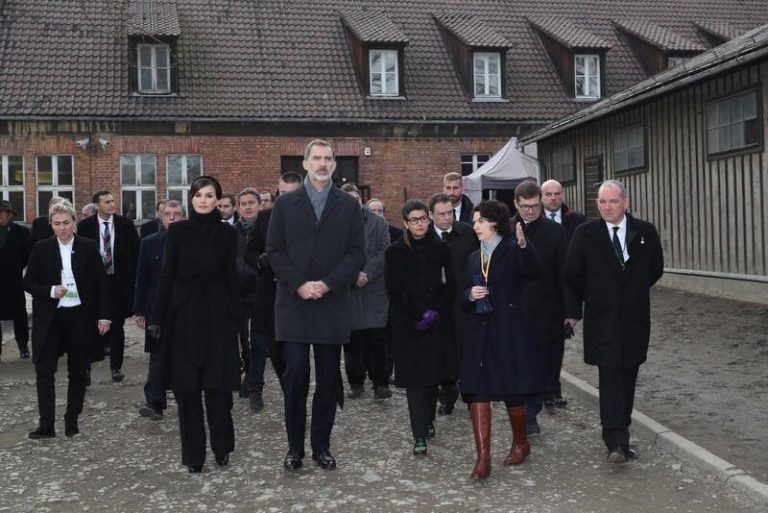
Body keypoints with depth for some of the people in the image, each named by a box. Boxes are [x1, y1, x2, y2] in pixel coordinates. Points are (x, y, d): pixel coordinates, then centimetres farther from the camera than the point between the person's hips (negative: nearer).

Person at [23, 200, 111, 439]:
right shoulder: (41, 249, 1)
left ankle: (72, 420, 22)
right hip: (50, 318, 0)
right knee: (44, 370, -4)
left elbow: (101, 284, 2)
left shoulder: (89, 247, -1)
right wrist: (50, 291, -14)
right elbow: (28, 283, 4)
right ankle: (46, 425, 1)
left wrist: (103, 315, -3)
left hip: (81, 317, 0)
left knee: (78, 371, 8)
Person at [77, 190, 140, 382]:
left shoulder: (126, 224, 0)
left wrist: (135, 278, -1)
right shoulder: (85, 226, -1)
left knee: (117, 326, 8)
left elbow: (136, 252, 3)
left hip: (120, 282, 1)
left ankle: (116, 366, 19)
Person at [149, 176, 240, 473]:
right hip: (183, 314, 0)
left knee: (218, 386, 1)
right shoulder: (178, 231, 3)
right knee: (186, 387, 4)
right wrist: (157, 317, -2)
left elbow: (231, 278, 4)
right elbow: (167, 275, 2)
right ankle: (193, 453, 15)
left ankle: (221, 448, 18)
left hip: (217, 315, 0)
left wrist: (235, 317, -1)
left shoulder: (227, 233, 4)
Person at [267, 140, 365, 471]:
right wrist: (299, 284, -11)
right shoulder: (285, 204, 8)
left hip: (332, 304, 1)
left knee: (328, 379, 6)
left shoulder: (349, 206, 8)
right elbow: (275, 251, 2)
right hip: (294, 304, -1)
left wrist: (328, 284, -11)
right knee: (295, 375, -2)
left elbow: (357, 253, 2)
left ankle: (321, 446, 18)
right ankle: (295, 447, 10)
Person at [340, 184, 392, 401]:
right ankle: (355, 382, 16)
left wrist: (367, 273, -13)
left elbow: (385, 253, -1)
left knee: (377, 339, 0)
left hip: (374, 291, 0)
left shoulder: (377, 223, 7)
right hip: (347, 291, 0)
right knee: (351, 341, 5)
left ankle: (381, 382, 8)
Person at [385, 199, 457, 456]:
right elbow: (394, 291, -1)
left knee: (433, 373, 6)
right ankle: (420, 435, -6)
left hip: (437, 322, 2)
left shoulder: (441, 249, 5)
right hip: (408, 324, -2)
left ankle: (428, 420, 24)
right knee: (415, 377, -6)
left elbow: (450, 285, 5)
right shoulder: (395, 252, 0)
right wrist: (416, 318, -8)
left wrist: (436, 313, -7)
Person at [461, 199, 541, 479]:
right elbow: (464, 294, 18)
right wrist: (470, 294, -5)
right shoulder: (474, 258, 16)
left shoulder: (513, 249, -3)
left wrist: (523, 245, -40)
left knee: (513, 392, 4)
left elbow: (531, 272, -23)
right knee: (478, 391, -3)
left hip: (510, 331, -5)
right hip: (480, 332, 5)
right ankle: (483, 457, 0)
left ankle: (520, 443, 29)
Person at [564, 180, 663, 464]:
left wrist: (634, 293, 13)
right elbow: (572, 273, 2)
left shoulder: (645, 232, 2)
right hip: (602, 320, -3)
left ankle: (620, 431, 24)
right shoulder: (585, 233, -3)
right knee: (610, 377, -9)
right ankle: (616, 443, -12)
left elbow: (656, 269, 13)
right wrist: (594, 297, 6)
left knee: (628, 376, 10)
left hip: (635, 317, 3)